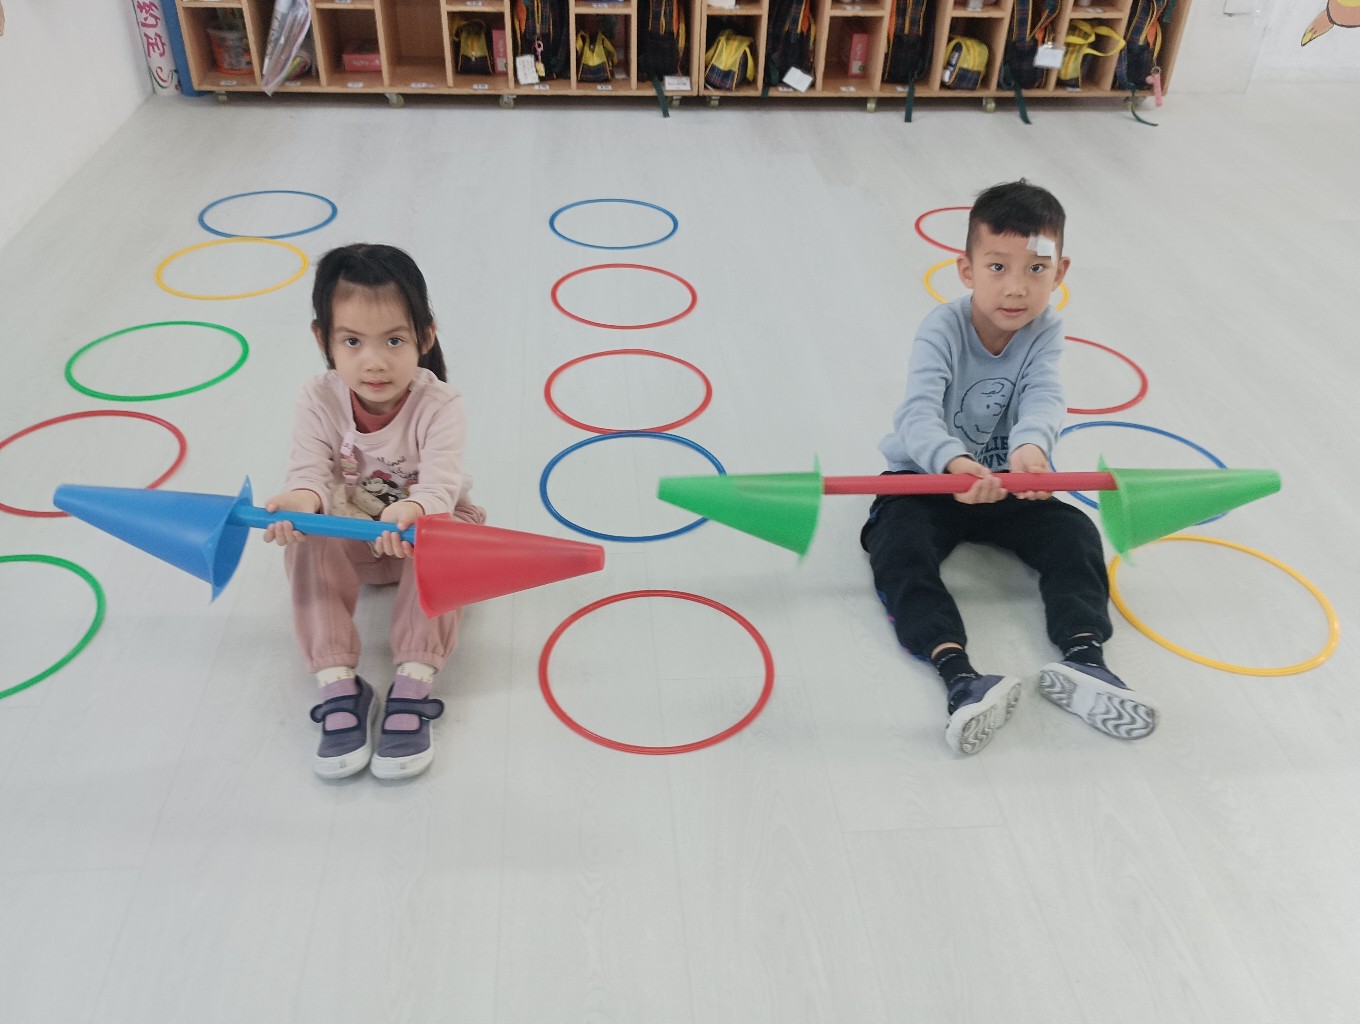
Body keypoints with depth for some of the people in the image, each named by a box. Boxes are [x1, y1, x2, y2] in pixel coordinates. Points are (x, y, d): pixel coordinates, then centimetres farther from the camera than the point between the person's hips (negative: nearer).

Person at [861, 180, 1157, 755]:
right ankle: (959, 674, -47)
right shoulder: (942, 331, -21)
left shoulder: (1045, 332, -10)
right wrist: (955, 464, -61)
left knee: (1075, 534, -18)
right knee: (900, 551, -31)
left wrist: (1029, 446, -55)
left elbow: (1044, 399, -29)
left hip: (1007, 481, 4)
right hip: (926, 476, -4)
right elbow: (919, 413, -37)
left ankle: (1083, 655, -29)